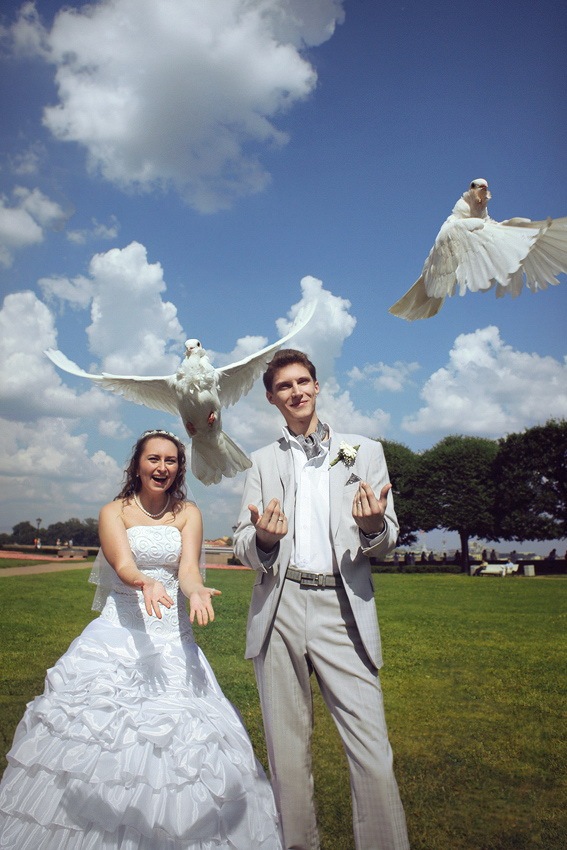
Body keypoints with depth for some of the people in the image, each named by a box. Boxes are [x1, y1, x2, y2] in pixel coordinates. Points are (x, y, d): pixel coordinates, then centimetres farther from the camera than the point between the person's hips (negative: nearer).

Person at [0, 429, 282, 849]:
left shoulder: (188, 513, 4)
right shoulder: (114, 512, -1)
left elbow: (188, 568, -10)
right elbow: (124, 565, -18)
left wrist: (197, 592, -33)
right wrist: (146, 583, -40)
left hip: (173, 637, 2)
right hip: (118, 634, -1)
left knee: (177, 731, -1)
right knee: (101, 725, -3)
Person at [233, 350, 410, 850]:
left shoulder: (365, 452, 11)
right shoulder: (263, 462, 15)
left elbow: (386, 542, 7)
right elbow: (244, 546, 10)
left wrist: (373, 526, -17)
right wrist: (263, 538, -14)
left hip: (343, 611, -1)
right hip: (280, 609, 2)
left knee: (373, 752, -8)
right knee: (287, 753, 10)